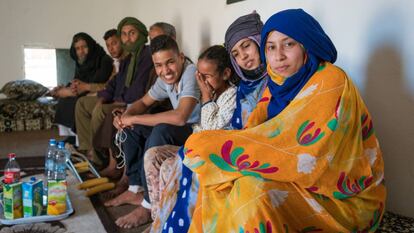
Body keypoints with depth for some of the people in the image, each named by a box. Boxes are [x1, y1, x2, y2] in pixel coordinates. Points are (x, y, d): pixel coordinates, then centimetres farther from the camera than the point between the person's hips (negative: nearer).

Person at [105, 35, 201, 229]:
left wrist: (134, 119, -26)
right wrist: (126, 116, -10)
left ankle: (149, 204, -18)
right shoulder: (165, 78, 0)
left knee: (161, 131, -33)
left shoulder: (191, 73, -25)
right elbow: (144, 102, 14)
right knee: (132, 128, 4)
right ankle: (136, 189, 11)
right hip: (180, 129, 9)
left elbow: (180, 117, -37)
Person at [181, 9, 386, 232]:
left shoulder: (331, 83, -18)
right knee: (221, 179, -7)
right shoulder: (278, 85, 4)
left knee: (254, 190, -29)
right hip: (304, 180, 7)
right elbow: (254, 130, -1)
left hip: (340, 196, -6)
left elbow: (303, 158, -26)